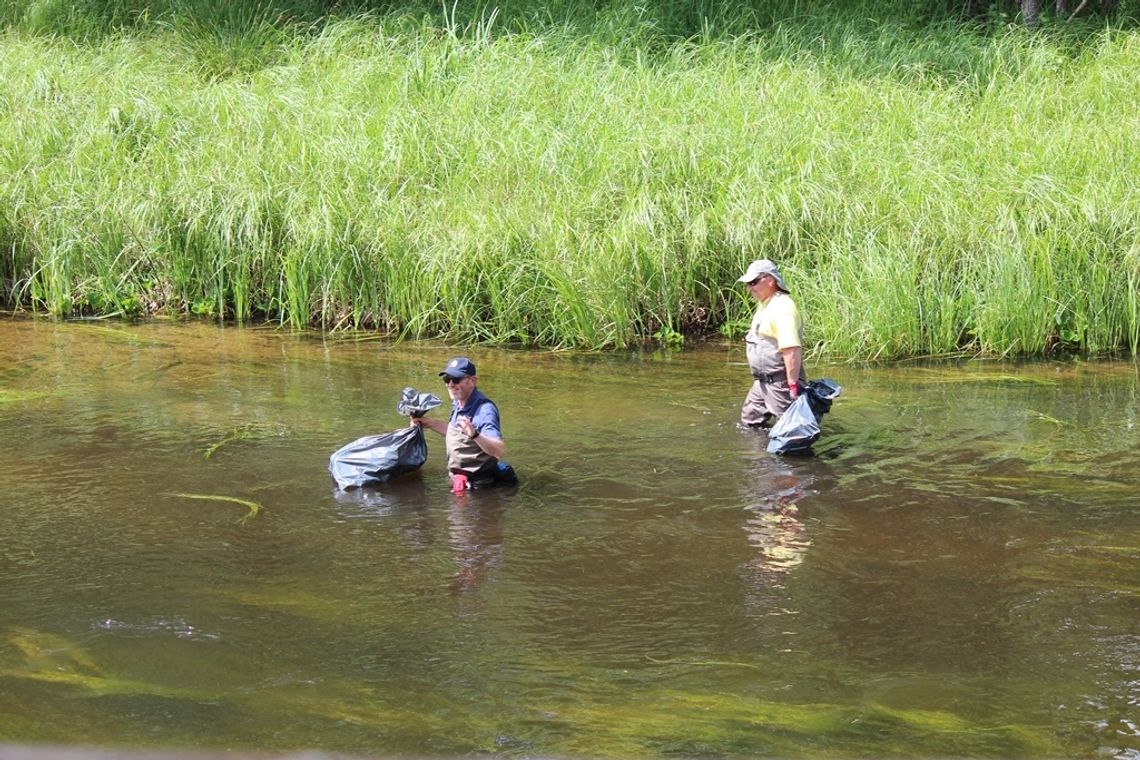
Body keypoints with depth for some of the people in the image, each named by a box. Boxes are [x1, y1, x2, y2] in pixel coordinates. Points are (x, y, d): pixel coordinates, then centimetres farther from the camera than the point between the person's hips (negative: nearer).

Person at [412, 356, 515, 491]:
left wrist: (474, 435, -54)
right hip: (458, 480, 9)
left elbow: (500, 451, -39)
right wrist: (431, 424, 17)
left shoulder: (484, 410, -27)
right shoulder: (458, 404, 2)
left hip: (477, 485, -9)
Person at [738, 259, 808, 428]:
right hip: (763, 382, 11)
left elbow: (792, 349, -28)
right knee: (749, 422, 18)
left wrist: (793, 385, -30)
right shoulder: (765, 305, 13)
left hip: (780, 382, -11)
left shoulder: (782, 308, -21)